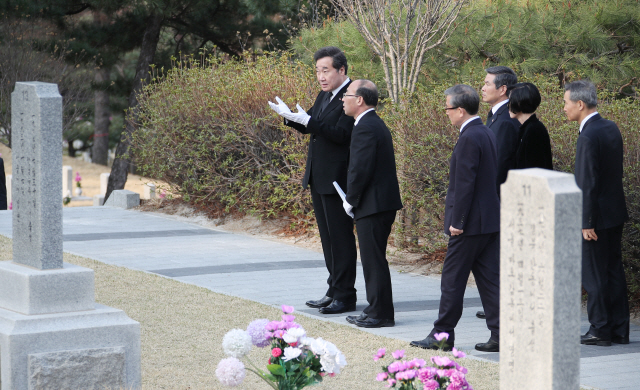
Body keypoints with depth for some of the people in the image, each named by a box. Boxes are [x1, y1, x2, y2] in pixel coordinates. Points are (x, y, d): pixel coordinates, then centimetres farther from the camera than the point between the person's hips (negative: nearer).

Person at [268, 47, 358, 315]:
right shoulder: (324, 96, 14)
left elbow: (341, 134, -24)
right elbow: (310, 127, 17)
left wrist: (307, 121, -28)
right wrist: (290, 117, -2)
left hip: (337, 179, -10)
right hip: (318, 179, 10)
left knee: (341, 237, -4)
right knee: (328, 237, 15)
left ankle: (345, 296, 2)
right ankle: (334, 291, 24)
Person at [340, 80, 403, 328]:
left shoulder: (365, 128, -17)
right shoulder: (375, 124, 16)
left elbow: (361, 169, -21)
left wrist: (351, 200, -10)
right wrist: (353, 199, 17)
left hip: (373, 205, -10)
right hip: (382, 203, 10)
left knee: (374, 261, -5)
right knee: (373, 259, 15)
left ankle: (381, 314, 0)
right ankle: (377, 309, 20)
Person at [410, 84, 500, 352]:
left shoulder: (469, 139, -17)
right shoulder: (487, 133, 12)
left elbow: (465, 183, -20)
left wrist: (457, 221, -16)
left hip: (471, 223, -9)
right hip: (492, 219, 9)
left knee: (453, 280, 2)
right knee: (490, 279, 9)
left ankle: (442, 335, 9)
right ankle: (499, 336, 7)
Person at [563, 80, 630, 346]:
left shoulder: (588, 137, -19)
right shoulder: (611, 128, 8)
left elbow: (588, 183, -21)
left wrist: (587, 222, -17)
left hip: (597, 216, -9)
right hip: (615, 213, 9)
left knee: (594, 275, 1)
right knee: (614, 271, 13)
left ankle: (600, 331, 7)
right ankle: (619, 330, 18)